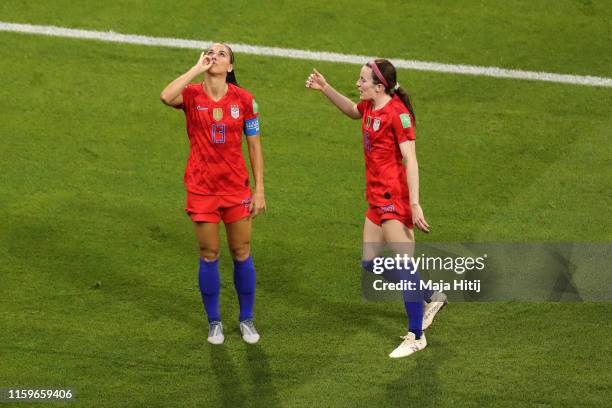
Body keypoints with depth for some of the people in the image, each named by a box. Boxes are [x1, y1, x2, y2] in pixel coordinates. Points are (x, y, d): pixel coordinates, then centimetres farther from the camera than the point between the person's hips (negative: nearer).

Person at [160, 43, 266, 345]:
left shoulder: (243, 99, -4)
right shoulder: (191, 95, -7)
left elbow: (254, 146, 2)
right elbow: (166, 97, -32)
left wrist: (259, 190, -2)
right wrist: (198, 68, -24)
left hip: (236, 186, 1)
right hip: (201, 187, -1)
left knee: (241, 254, 6)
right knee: (209, 255, 6)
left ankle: (246, 319, 23)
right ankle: (214, 322, 21)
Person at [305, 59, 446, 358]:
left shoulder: (397, 113, -17)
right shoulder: (370, 107, 8)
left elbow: (410, 160, -21)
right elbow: (352, 110, 35)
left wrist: (415, 204, -25)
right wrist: (325, 89, 24)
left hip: (395, 197, -10)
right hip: (377, 197, 10)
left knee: (403, 266, -7)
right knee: (370, 262, 12)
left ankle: (416, 336, 0)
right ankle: (431, 297, 27)